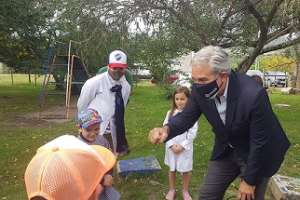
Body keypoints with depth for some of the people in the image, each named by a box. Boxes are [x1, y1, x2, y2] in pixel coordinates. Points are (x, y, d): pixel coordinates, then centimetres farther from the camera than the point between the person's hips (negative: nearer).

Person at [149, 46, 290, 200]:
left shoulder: (253, 94, -34)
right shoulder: (200, 89, -20)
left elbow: (260, 143, -24)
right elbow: (187, 116, -8)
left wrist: (249, 180, -13)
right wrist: (167, 129, -31)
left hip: (258, 154, -4)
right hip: (225, 151, 4)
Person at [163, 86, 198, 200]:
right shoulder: (170, 113, -4)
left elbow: (193, 133, -12)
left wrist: (182, 146, -15)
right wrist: (172, 144, -12)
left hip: (185, 147, -2)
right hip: (171, 147, 2)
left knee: (186, 170, 13)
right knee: (172, 169, 16)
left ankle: (185, 191, 36)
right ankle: (171, 190, 36)